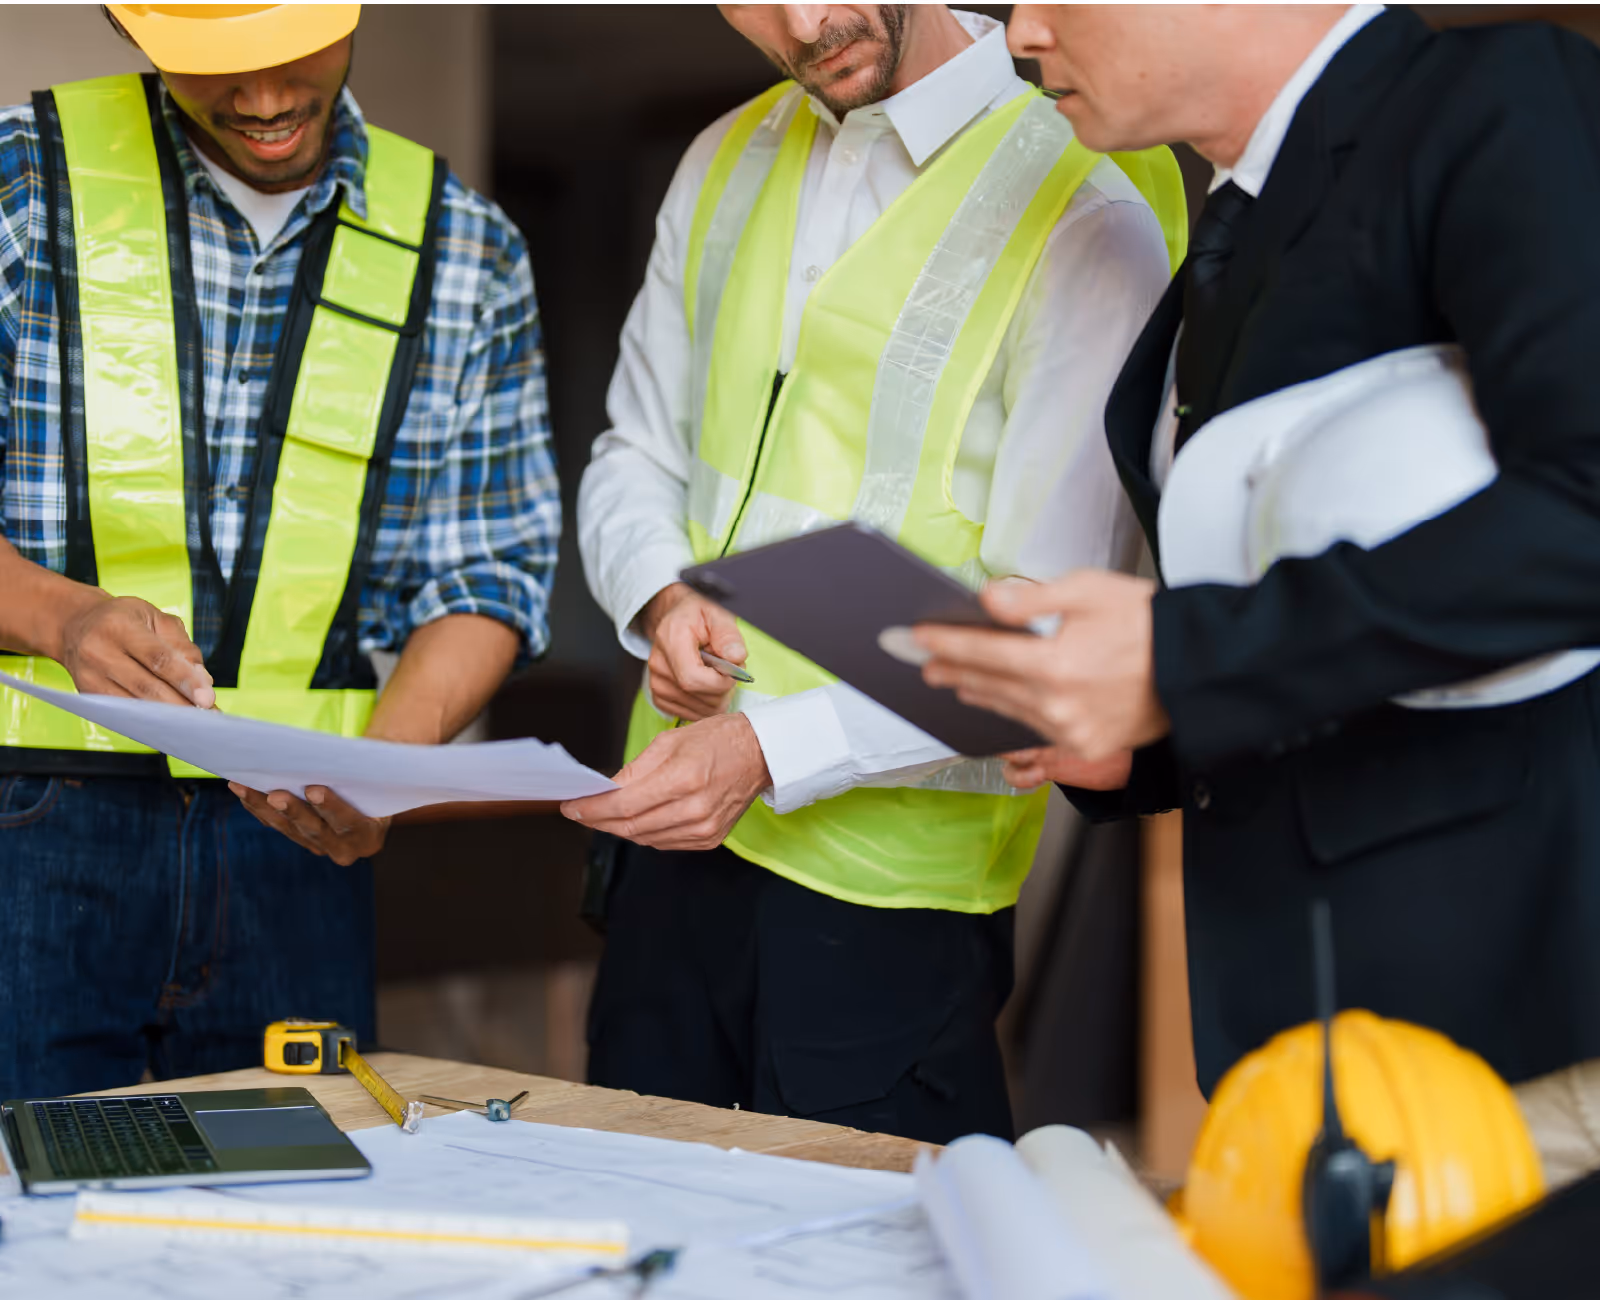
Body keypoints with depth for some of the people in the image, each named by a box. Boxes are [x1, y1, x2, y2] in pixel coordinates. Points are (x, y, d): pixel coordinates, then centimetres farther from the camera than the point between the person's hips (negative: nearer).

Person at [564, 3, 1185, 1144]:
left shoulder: (1089, 214, -13)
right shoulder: (728, 164, 10)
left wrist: (771, 749, -23)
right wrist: (662, 598, -4)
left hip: (888, 899, -6)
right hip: (675, 849, 6)